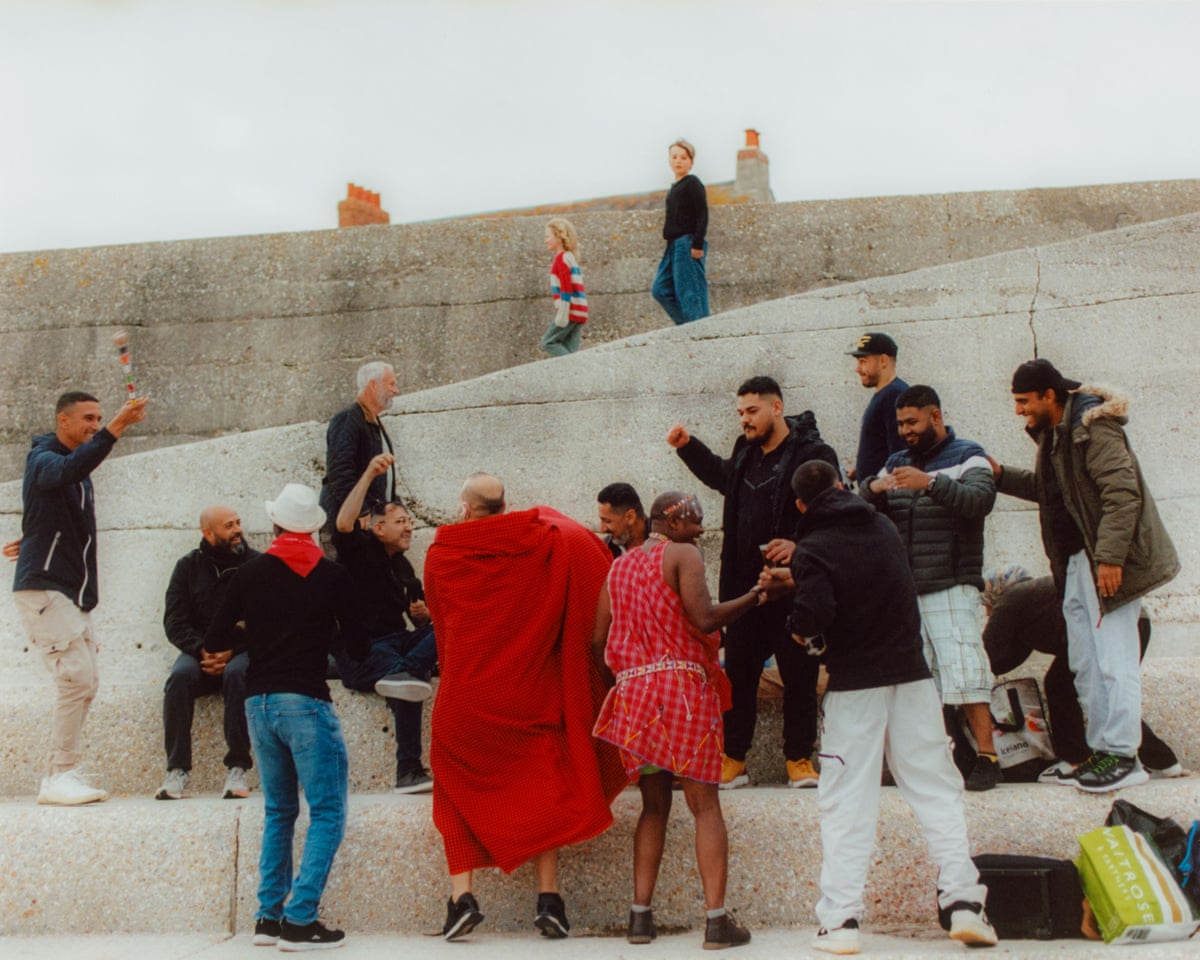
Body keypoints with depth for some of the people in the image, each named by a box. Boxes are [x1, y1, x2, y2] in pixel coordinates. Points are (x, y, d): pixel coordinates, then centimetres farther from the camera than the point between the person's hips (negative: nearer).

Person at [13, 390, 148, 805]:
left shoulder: (79, 472, 19)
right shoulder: (43, 460, -9)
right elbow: (70, 468, -34)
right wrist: (117, 428, -41)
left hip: (73, 594, 9)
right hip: (43, 589, -9)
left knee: (84, 683, 7)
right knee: (77, 678, -15)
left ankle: (59, 776, 13)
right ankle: (59, 778, -10)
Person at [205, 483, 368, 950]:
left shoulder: (251, 571, 5)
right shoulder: (332, 576, -2)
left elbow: (215, 640, 6)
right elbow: (358, 647, 2)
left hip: (258, 702, 5)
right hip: (305, 701, -5)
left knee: (279, 812, 17)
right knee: (327, 811, -1)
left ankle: (269, 917, 15)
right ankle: (299, 919, -10)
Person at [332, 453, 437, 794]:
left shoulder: (401, 565, 20)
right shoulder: (360, 551, 0)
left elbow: (420, 612, 25)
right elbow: (343, 525, -24)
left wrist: (425, 614, -2)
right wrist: (369, 476, -30)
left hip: (394, 642, 6)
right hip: (358, 651, -6)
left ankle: (403, 672, -45)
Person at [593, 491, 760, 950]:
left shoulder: (619, 566, 17)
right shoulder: (683, 555, -2)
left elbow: (598, 640, 15)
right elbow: (704, 620, -15)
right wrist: (750, 599, -3)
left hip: (632, 693, 6)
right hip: (683, 688, -6)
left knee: (654, 805, 13)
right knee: (705, 804, -3)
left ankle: (640, 916, 7)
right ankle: (716, 920, -8)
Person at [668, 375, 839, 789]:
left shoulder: (813, 454, -10)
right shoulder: (746, 451, 13)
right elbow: (722, 476, 35)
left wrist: (800, 544, -30)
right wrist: (687, 446, 26)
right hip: (745, 584, 6)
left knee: (798, 675, 3)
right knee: (738, 673, 9)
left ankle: (799, 759, 15)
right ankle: (733, 760, 17)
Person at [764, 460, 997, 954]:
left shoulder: (812, 550, -9)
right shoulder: (882, 525, 9)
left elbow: (814, 613, -24)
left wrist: (799, 631, -2)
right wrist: (795, 577, 28)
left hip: (854, 683, -4)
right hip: (912, 673, 4)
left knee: (846, 802, 2)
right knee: (936, 787, 8)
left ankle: (840, 919, 0)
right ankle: (962, 900, 1)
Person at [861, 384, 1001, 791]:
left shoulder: (967, 457, 3)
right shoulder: (897, 463, 19)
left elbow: (981, 500, -17)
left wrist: (931, 483, -32)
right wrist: (872, 488, -14)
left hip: (951, 586, -5)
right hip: (903, 588, 6)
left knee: (964, 671, -11)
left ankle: (987, 757, -7)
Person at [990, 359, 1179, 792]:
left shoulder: (1092, 428, -16)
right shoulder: (1052, 433, 13)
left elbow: (1122, 493, -22)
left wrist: (1109, 557, -26)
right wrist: (1001, 475, 11)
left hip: (1106, 562, -10)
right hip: (1076, 562, 10)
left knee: (1113, 659, -7)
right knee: (1084, 662, 12)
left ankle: (1122, 756, -3)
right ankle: (1100, 749, 20)